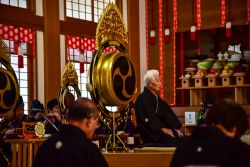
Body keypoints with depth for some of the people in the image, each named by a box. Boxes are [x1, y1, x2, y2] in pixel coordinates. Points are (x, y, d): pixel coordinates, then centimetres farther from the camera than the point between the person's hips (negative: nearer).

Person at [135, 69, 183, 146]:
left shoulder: (156, 98, 18)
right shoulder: (143, 99, -9)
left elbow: (167, 115, 16)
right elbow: (148, 119, -17)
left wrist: (175, 129, 4)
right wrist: (163, 129, -18)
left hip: (163, 129, 8)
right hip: (151, 133, -8)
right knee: (173, 141, -30)